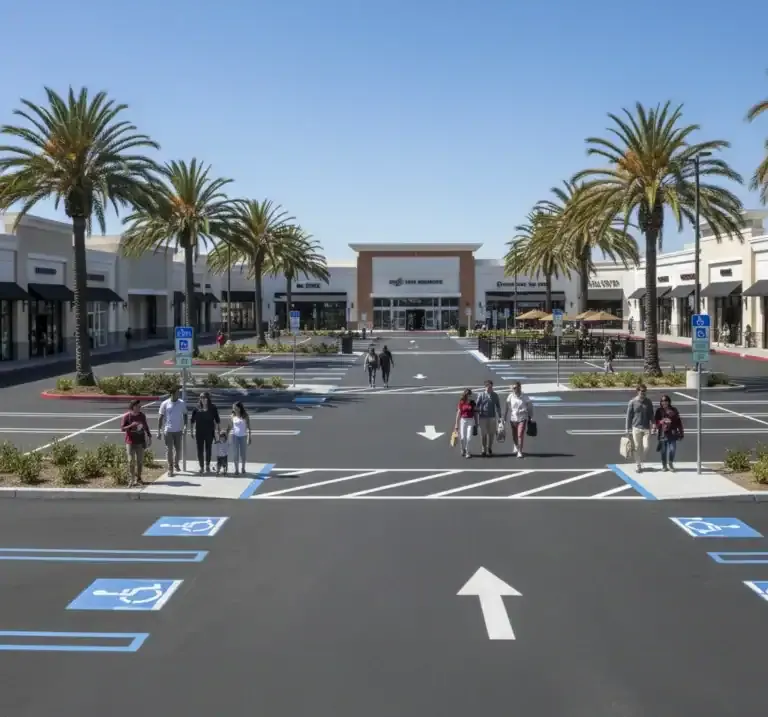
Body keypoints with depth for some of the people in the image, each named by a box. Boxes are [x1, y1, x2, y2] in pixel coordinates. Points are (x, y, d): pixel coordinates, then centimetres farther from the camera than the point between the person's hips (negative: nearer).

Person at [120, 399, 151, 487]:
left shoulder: (142, 415, 3)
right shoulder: (127, 416, -8)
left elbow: (145, 426, 16)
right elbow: (122, 428, -8)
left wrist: (149, 435, 13)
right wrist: (131, 425, -22)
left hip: (140, 441, 3)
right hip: (130, 442, -3)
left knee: (140, 461, 8)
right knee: (131, 461, -5)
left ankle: (138, 478, 20)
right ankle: (132, 479, 2)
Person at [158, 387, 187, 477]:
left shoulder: (182, 403, 1)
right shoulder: (165, 404, -4)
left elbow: (185, 415, 8)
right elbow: (161, 417, 0)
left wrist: (185, 426, -6)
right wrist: (159, 431, -3)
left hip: (178, 430, 2)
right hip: (168, 431, -2)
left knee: (178, 449, 9)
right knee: (169, 450, 0)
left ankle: (176, 464, 33)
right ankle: (170, 469, 8)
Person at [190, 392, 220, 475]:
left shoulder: (213, 408, -2)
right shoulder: (196, 408, -1)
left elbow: (217, 420, 2)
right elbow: (192, 421, 3)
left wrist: (219, 431, 0)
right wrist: (192, 431, 1)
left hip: (209, 432, 0)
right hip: (199, 433, 0)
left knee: (208, 449, 9)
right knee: (200, 450, 3)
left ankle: (207, 466, 25)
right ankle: (201, 467, 14)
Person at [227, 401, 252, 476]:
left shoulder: (245, 416, -6)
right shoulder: (232, 416, -4)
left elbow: (249, 427, -2)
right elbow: (229, 427, 1)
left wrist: (249, 438, -4)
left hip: (243, 436, 0)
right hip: (235, 436, 0)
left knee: (243, 453, 8)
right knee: (236, 454, 0)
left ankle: (243, 468, 24)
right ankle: (236, 470, 5)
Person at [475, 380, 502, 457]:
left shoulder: (495, 395, 3)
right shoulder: (481, 395, -4)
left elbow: (498, 406, 11)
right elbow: (477, 406, 0)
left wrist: (500, 416, 9)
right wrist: (476, 417, -2)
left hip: (492, 417, 2)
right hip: (483, 417, -2)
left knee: (491, 434, 7)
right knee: (483, 434, 3)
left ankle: (490, 448, 27)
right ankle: (484, 450, 16)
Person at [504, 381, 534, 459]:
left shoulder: (524, 397, -5)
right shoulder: (510, 397, -4)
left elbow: (530, 407, 5)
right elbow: (507, 408, 2)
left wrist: (531, 417, 7)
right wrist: (505, 419, 4)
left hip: (522, 418, -2)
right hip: (513, 418, 2)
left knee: (521, 435, -13)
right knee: (514, 435, 15)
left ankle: (520, 452, -7)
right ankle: (515, 446, 46)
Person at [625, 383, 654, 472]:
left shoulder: (648, 402, 4)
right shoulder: (632, 402, -4)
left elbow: (651, 415, 13)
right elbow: (629, 417, 0)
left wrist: (652, 424, 3)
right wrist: (628, 430, -1)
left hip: (646, 428, 2)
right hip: (636, 428, -2)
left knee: (646, 447, -4)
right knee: (637, 447, 1)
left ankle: (640, 461, 21)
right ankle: (638, 465, 12)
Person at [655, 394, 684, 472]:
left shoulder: (674, 410, 6)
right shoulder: (659, 411, 3)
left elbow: (678, 422, 9)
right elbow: (656, 422, 2)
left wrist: (681, 433, 8)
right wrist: (662, 421, -19)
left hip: (672, 433, 0)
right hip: (663, 433, 0)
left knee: (672, 449, -8)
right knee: (663, 450, 5)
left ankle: (670, 463, 17)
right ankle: (664, 465, 22)